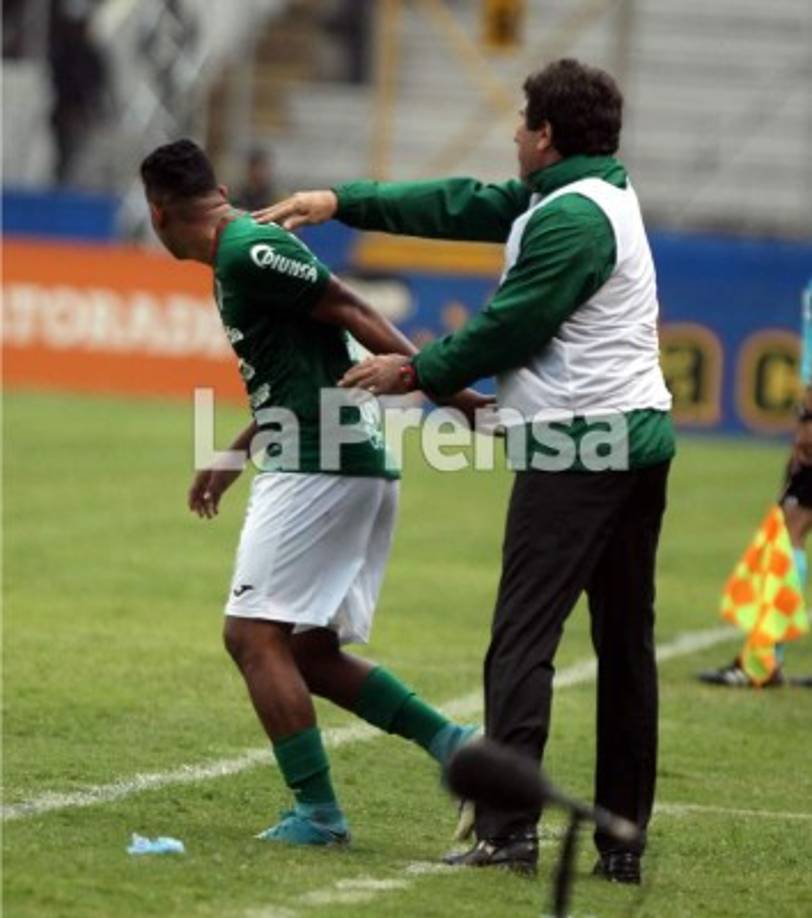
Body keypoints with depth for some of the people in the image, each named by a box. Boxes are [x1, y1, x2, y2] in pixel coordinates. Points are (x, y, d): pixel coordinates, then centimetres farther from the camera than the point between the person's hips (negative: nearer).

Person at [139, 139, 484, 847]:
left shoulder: (249, 252, -12)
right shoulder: (240, 256, 19)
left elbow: (350, 312, -16)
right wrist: (235, 455, 40)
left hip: (318, 469, -10)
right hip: (355, 472, 10)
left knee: (255, 635, -7)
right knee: (309, 653, 13)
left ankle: (318, 812, -6)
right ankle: (451, 742, 7)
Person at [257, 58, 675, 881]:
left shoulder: (570, 220, -14)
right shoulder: (600, 195, 16)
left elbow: (507, 329, -13)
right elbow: (467, 205, 17)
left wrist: (418, 372, 2)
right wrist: (343, 202, 16)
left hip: (575, 452, -10)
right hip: (639, 439, 10)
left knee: (522, 642, -9)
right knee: (626, 646, 9)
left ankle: (507, 831, -15)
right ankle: (623, 842, 10)